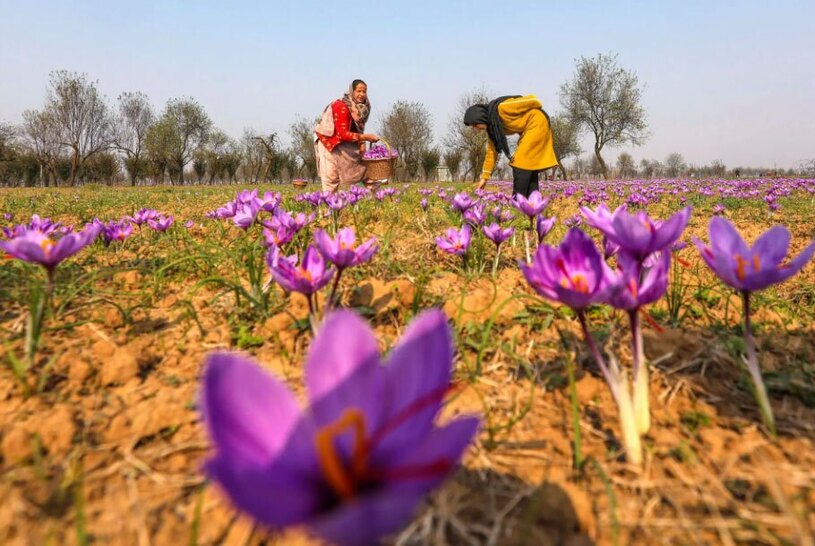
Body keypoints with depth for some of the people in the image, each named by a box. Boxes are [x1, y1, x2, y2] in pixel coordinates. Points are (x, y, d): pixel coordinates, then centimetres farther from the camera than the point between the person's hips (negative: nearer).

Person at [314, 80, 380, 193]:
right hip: (329, 142, -8)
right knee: (332, 178, -11)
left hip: (344, 144, 8)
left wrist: (361, 143, -16)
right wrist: (365, 137, -32)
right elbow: (343, 134, -30)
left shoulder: (362, 107, -3)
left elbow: (359, 129, 4)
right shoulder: (341, 107, -26)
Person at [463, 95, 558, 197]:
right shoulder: (491, 125, 3)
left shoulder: (501, 108, -23)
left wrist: (539, 112, 3)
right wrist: (484, 177, 7)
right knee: (529, 164, 8)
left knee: (521, 162, -11)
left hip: (537, 123, -9)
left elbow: (532, 99, -19)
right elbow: (492, 151, 8)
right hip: (528, 129, 9)